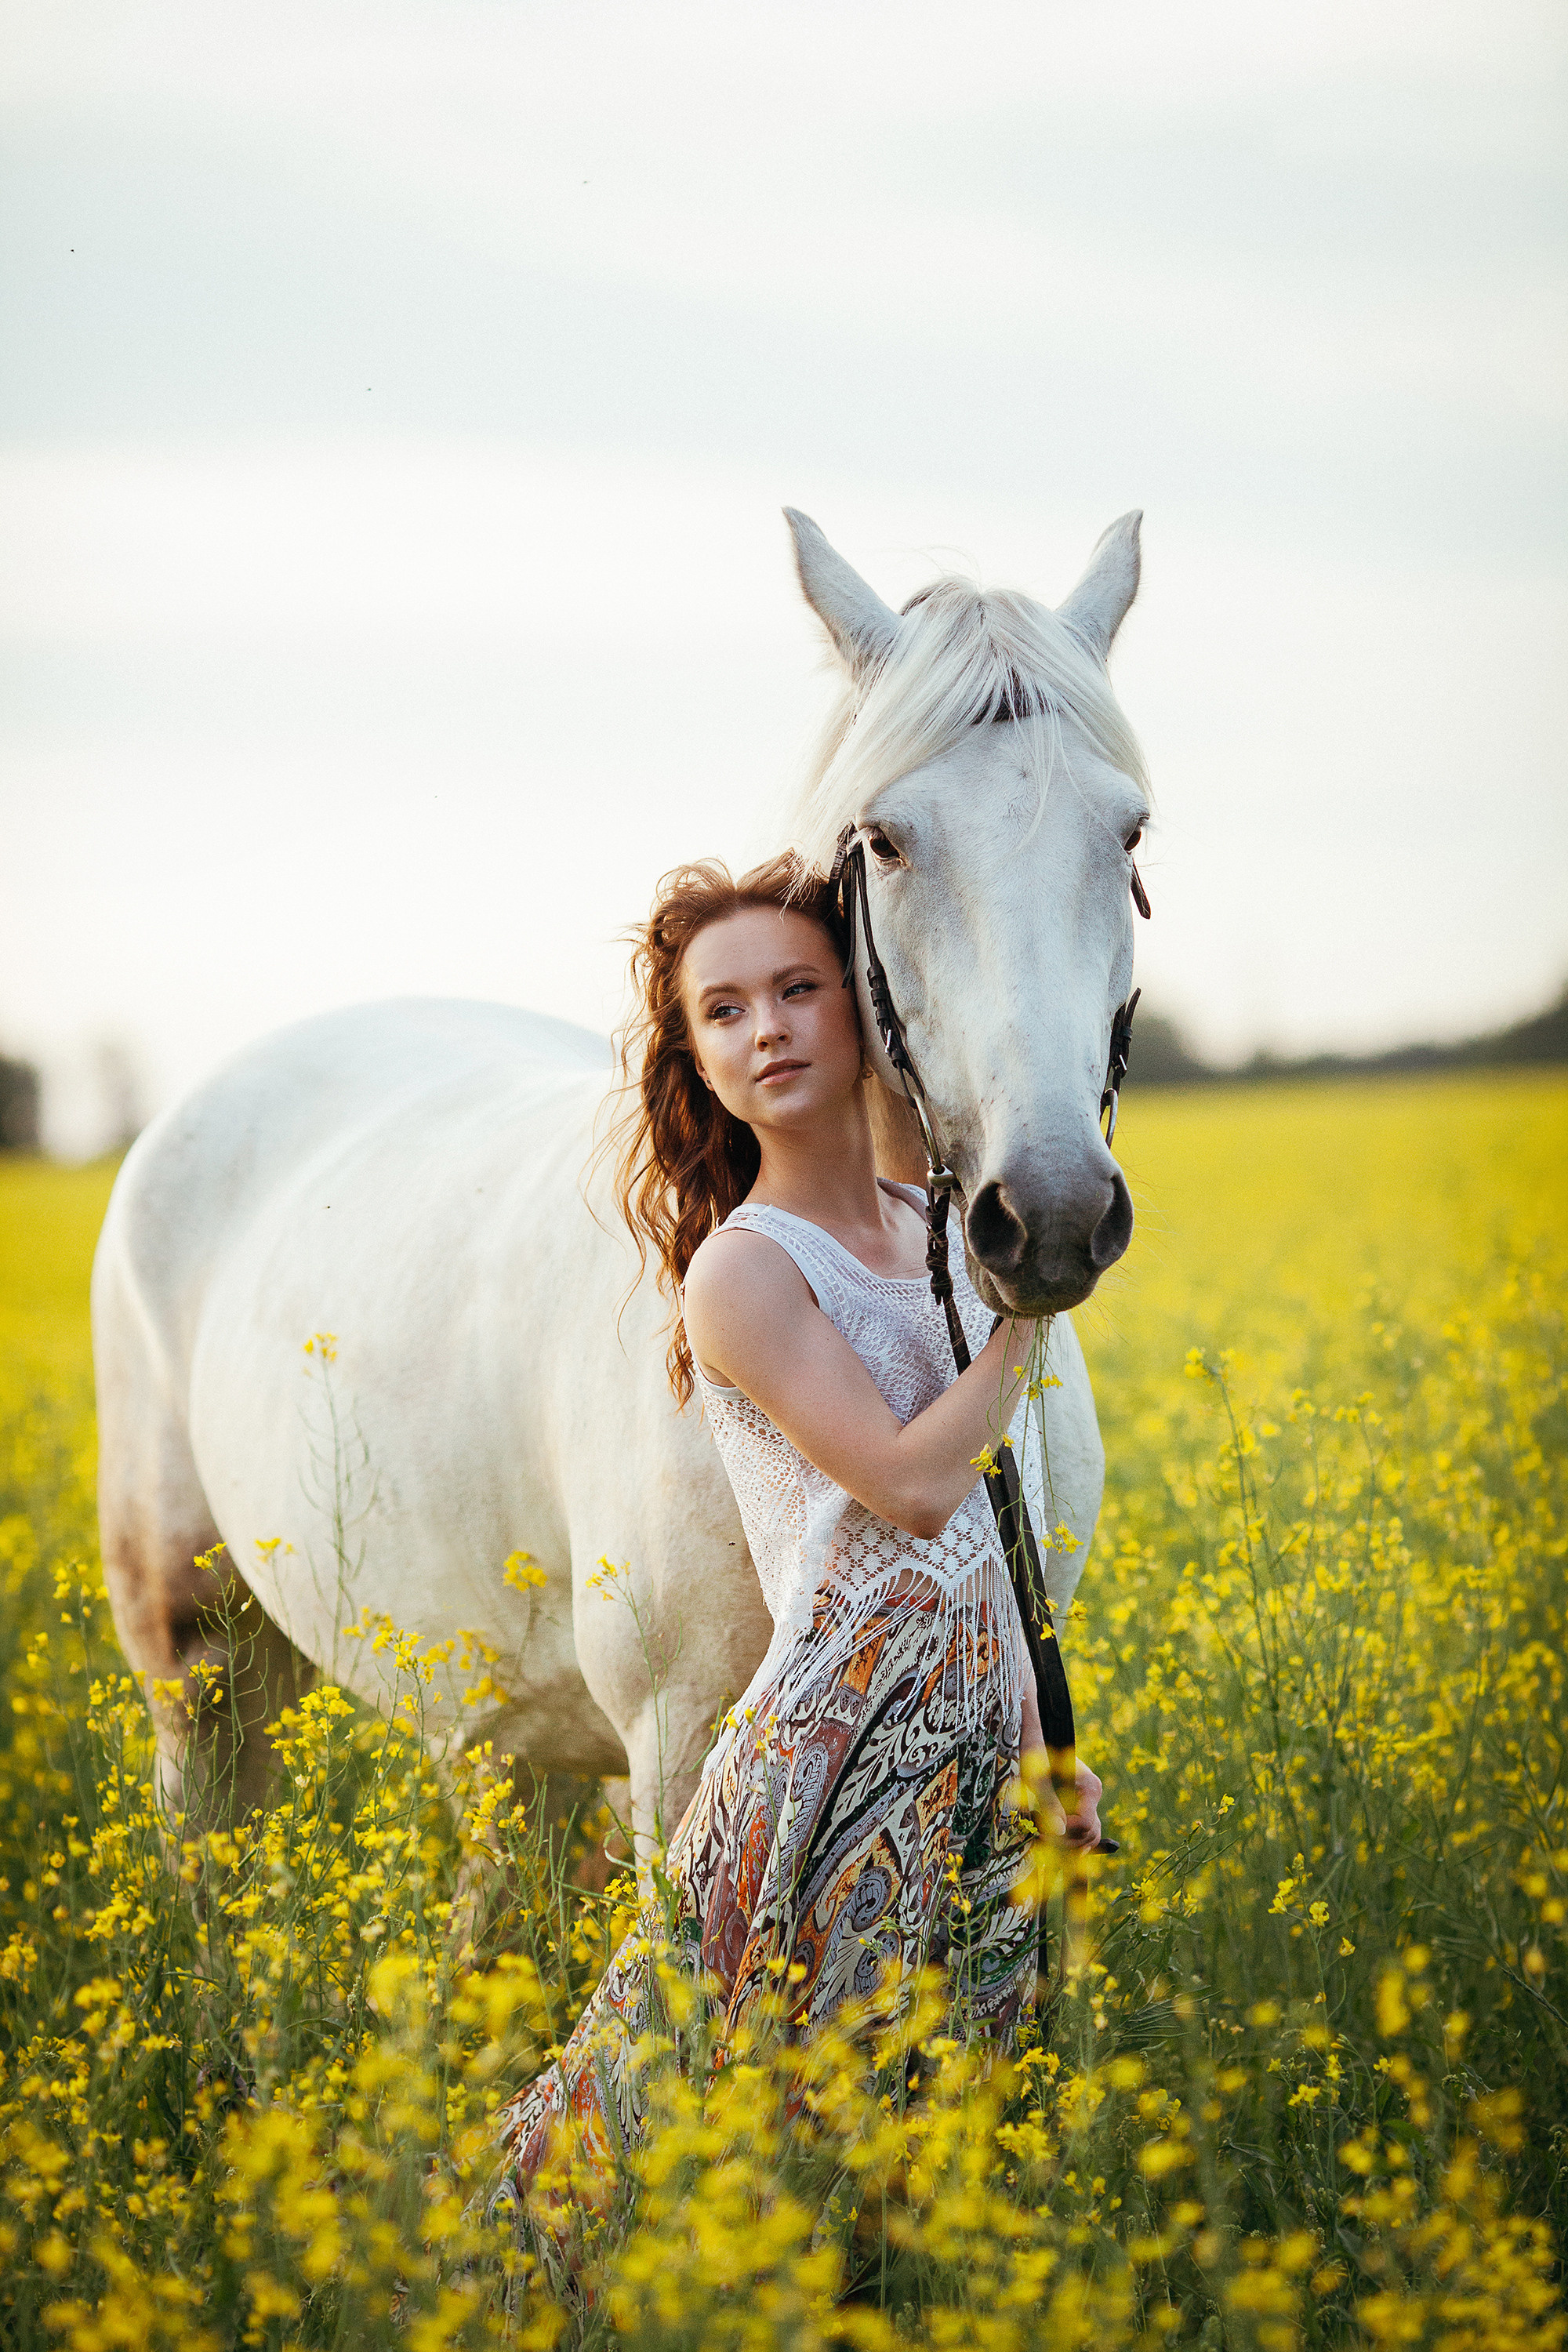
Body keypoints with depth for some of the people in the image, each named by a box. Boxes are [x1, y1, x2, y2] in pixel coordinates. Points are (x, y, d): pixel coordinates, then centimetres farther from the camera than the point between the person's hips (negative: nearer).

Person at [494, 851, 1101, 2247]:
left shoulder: (931, 1231, 12)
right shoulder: (743, 1271, -11)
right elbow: (913, 1485, -17)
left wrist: (1048, 1741, 17)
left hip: (981, 1734, 7)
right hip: (851, 1750, -7)